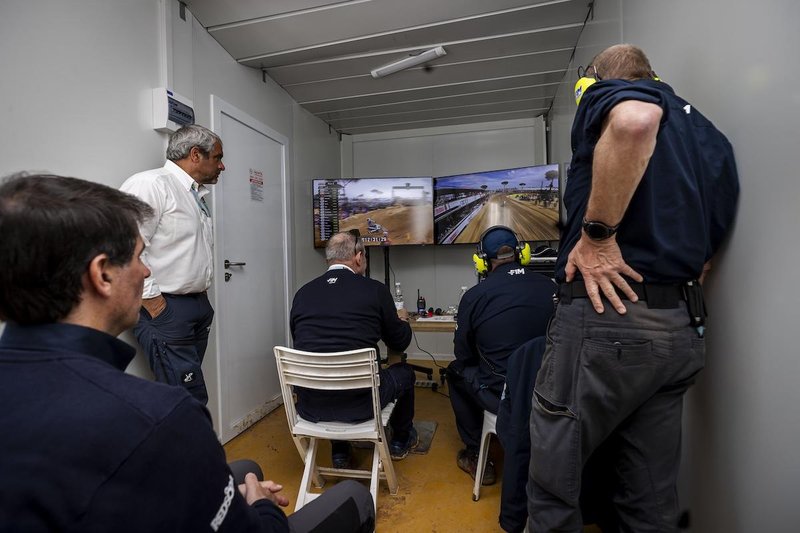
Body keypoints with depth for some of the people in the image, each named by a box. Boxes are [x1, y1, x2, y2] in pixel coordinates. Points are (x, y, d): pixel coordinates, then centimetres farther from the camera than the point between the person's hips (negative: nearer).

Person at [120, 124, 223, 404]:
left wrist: (202, 296, 16)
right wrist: (152, 300, -16)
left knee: (189, 391, 14)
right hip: (165, 308, -9)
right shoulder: (151, 184, -11)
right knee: (190, 401, -7)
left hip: (198, 305, 9)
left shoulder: (196, 195, 18)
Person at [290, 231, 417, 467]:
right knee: (404, 372, 25)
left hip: (309, 405, 4)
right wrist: (401, 320, 28)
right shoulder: (375, 290, -7)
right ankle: (400, 441, 47)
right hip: (358, 404, -3)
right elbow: (399, 343, 4)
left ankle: (339, 452, 39)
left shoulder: (302, 293, 1)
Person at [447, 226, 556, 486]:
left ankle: (475, 456, 28)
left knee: (456, 372, 22)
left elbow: (463, 354, -1)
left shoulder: (474, 296, -13)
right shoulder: (550, 287, -4)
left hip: (501, 396, -4)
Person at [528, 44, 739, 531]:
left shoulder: (603, 93, 4)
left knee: (553, 479, 6)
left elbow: (634, 119, -23)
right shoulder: (711, 136, 25)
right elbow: (708, 243, 22)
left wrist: (596, 234, -18)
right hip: (685, 327, 9)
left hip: (608, 315, -9)